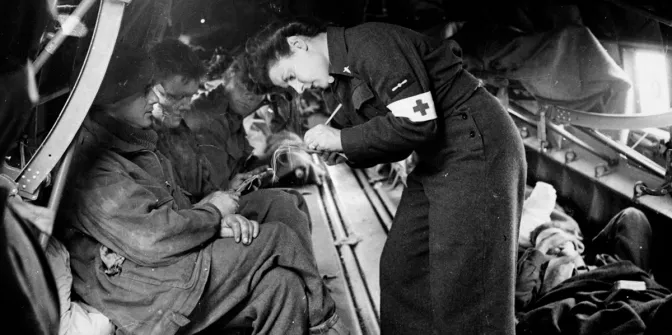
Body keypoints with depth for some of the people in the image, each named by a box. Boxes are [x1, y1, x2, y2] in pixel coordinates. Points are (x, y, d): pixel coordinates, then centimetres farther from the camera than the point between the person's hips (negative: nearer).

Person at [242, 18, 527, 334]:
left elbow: (417, 123, -25)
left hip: (476, 143, -10)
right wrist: (342, 152, -4)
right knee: (399, 267, 10)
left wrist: (341, 139, -15)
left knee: (462, 286, -6)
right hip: (436, 159, 10)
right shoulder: (343, 76, 11)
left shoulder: (370, 42, -16)